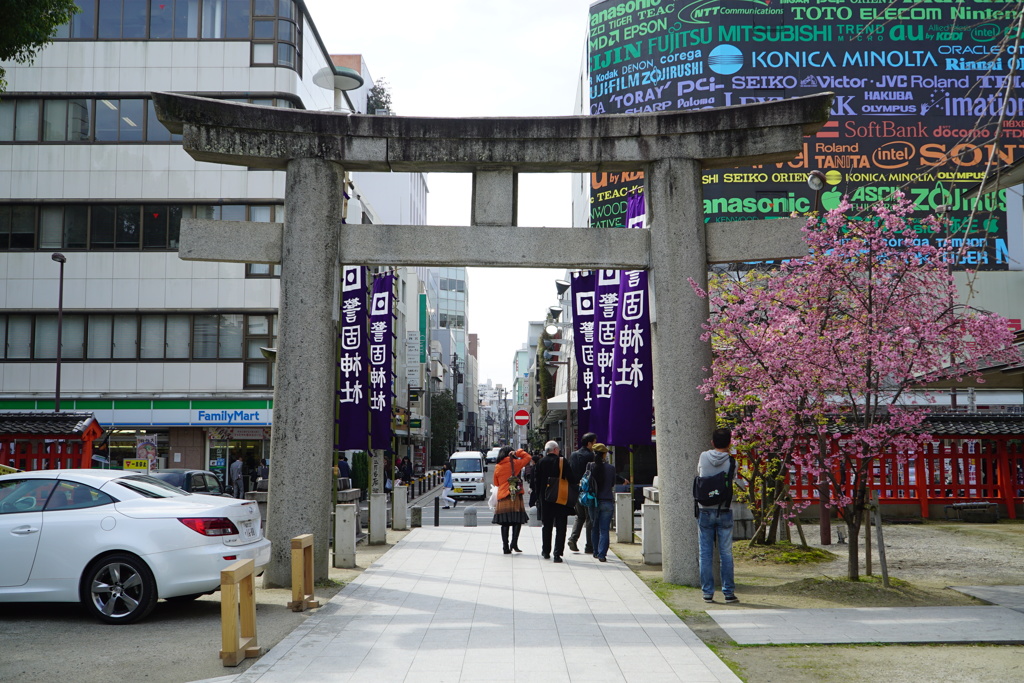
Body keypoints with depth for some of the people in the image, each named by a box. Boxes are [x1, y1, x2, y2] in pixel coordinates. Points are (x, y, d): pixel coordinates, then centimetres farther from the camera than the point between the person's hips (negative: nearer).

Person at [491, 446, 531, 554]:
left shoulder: (497, 467, 8)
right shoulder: (515, 463, -2)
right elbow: (528, 457, 11)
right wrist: (518, 452, 11)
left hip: (502, 497, 3)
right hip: (515, 496, -3)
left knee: (505, 523, 4)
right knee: (517, 521, 3)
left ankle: (506, 547, 1)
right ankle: (514, 544, -8)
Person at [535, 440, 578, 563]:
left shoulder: (541, 462, 1)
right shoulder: (562, 461, -9)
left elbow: (537, 480, 3)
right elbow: (571, 478, -10)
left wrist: (538, 497, 11)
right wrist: (578, 482, 12)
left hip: (545, 498, 3)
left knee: (546, 525, 16)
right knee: (560, 527, 1)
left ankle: (546, 551, 23)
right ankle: (557, 553, -7)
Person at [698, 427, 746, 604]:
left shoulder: (703, 457, -2)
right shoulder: (731, 462, -7)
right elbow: (742, 484, 5)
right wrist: (745, 483, 25)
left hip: (705, 511, 1)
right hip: (724, 512, -1)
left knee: (705, 553, 5)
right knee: (726, 553, 5)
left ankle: (707, 592, 6)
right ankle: (729, 593, 7)